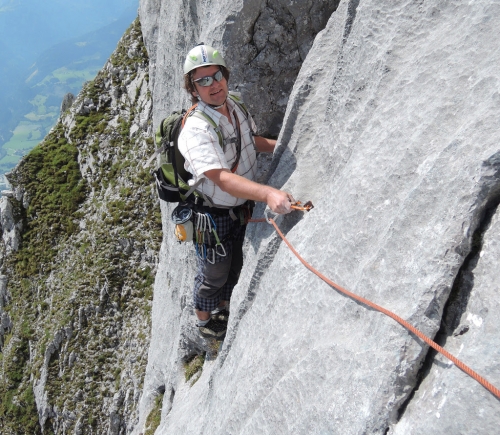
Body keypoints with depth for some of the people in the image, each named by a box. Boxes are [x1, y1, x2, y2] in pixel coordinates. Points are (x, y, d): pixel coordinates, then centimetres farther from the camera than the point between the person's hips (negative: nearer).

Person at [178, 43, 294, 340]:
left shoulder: (234, 106, -5)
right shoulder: (196, 130, -32)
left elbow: (250, 140, 15)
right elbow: (222, 179, -45)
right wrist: (268, 193, -58)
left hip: (243, 206, 7)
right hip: (213, 215, -7)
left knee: (235, 265, 26)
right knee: (213, 273, 16)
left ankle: (224, 308, 54)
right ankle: (205, 321, 45)